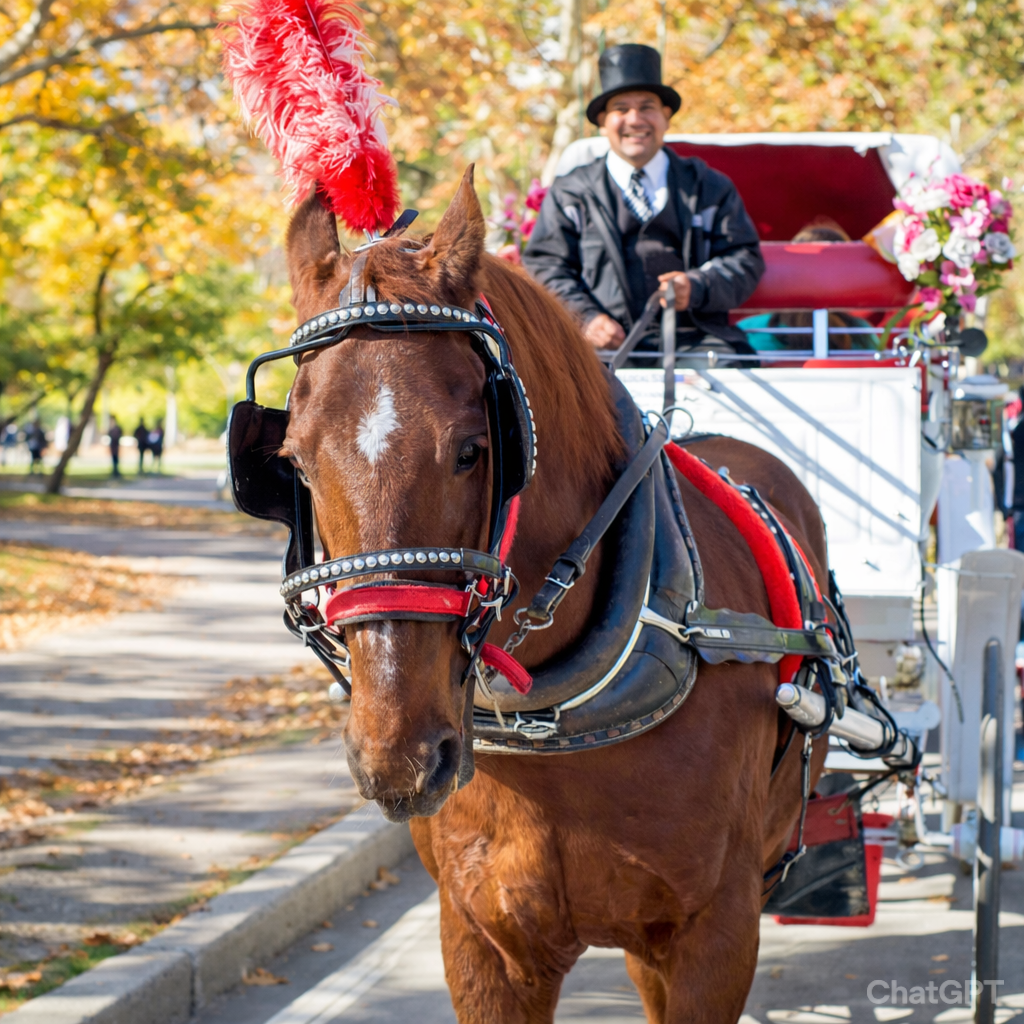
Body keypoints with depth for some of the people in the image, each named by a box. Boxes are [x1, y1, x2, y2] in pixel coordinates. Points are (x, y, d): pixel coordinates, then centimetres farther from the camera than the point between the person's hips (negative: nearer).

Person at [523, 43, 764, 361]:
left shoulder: (710, 187, 22)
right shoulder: (568, 193, 20)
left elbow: (746, 259, 15)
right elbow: (544, 265, 11)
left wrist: (697, 287, -8)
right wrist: (585, 318, -10)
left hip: (695, 341, 2)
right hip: (609, 344, -2)